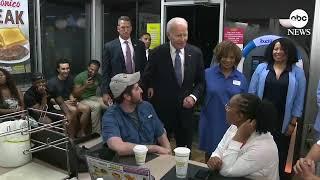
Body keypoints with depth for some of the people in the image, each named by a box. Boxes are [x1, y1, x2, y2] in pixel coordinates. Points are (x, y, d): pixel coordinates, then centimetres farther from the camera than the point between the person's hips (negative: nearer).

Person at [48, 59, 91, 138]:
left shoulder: (70, 79, 7)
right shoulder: (52, 82, -12)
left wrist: (73, 100, -5)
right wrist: (64, 102, -21)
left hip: (68, 101, 6)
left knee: (87, 108, -17)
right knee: (74, 110, -34)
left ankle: (81, 132, -5)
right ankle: (71, 136, -21)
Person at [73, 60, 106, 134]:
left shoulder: (98, 76, 4)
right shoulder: (80, 77, -10)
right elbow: (75, 95, -11)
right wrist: (85, 86, -25)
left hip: (94, 97, 5)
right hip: (83, 99, -4)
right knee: (96, 106, -35)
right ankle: (97, 132, -25)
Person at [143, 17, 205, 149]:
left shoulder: (195, 53, -2)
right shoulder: (157, 53, -8)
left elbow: (201, 81, 5)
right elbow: (147, 78, 7)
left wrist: (193, 96, -9)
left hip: (185, 109, 2)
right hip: (162, 109, -2)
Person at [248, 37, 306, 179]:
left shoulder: (298, 72, -1)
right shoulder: (262, 68, -1)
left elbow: (299, 100, 1)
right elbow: (251, 93, 0)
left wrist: (293, 123, -2)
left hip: (282, 123, 0)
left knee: (280, 155, 13)